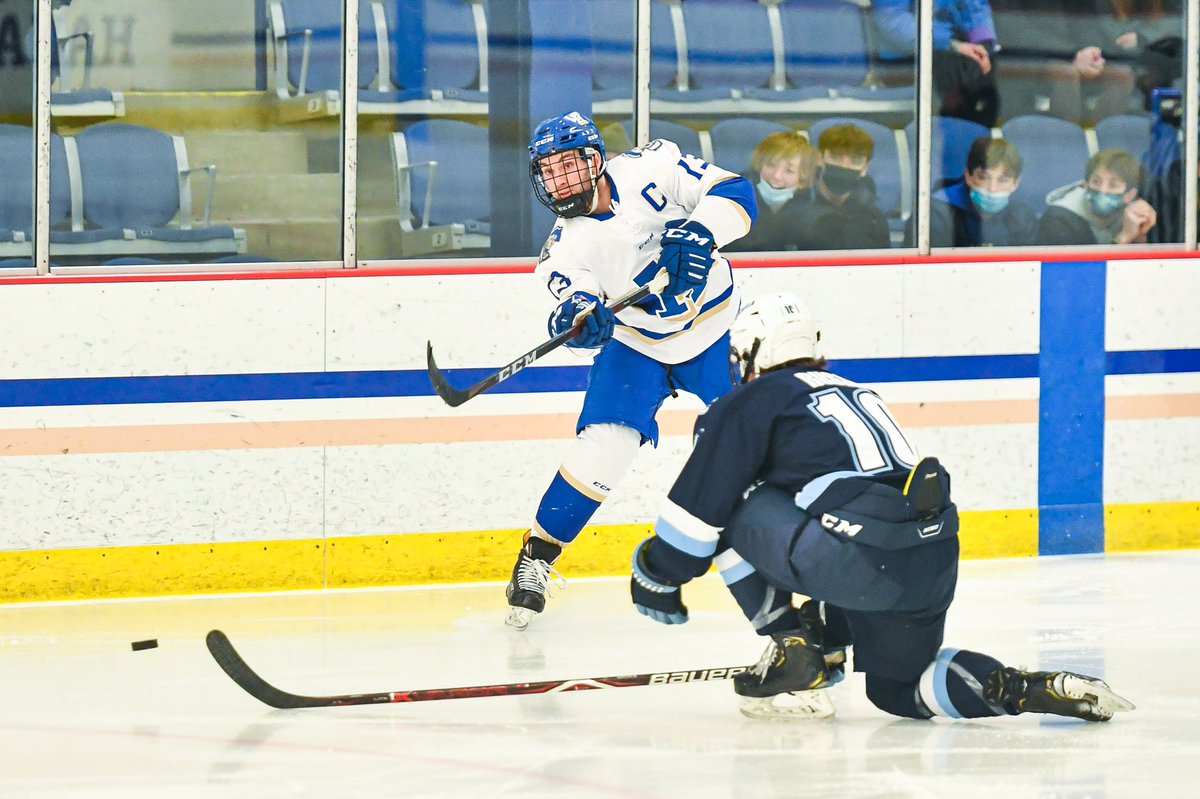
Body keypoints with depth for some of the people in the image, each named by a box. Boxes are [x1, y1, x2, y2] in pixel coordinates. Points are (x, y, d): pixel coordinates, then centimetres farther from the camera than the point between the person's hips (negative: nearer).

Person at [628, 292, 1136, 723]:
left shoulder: (752, 402, 10)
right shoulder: (858, 394, 32)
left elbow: (700, 505, 7)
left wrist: (658, 575, 24)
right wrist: (824, 626, 49)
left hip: (861, 558, -7)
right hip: (937, 559, 7)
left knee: (736, 513, 14)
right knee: (898, 687, 26)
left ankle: (792, 654, 9)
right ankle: (1020, 689, 1)